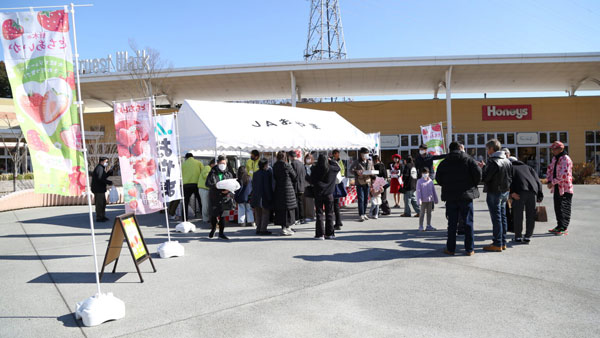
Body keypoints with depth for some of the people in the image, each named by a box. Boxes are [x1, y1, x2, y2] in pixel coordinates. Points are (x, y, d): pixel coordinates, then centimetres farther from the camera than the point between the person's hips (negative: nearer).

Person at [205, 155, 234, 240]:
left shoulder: (228, 174, 7)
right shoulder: (213, 173, 1)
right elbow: (208, 183, -9)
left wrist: (228, 190, -19)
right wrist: (216, 186, -25)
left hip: (225, 197, 1)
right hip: (214, 197, -1)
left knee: (222, 215, 0)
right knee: (214, 214, 8)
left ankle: (221, 233, 12)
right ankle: (213, 228, 37)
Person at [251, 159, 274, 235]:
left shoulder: (255, 174, 6)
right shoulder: (267, 173, -14)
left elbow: (253, 185, 10)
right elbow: (268, 186, -16)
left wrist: (254, 196, 17)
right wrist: (269, 197, -11)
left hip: (256, 197, 7)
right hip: (264, 197, -6)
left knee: (258, 214, 15)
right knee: (265, 213, 3)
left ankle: (258, 229, 18)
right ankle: (263, 230, 1)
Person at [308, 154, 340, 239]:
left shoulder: (315, 169, -8)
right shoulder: (331, 169, -4)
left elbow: (311, 180, 2)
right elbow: (338, 167, 17)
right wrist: (330, 161, 20)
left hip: (318, 194, -1)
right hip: (329, 194, 1)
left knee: (319, 214, 4)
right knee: (329, 214, 8)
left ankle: (319, 234, 3)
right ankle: (329, 233, 10)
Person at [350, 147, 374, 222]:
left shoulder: (370, 162, 12)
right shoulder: (357, 162, -3)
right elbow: (351, 169, -10)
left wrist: (371, 173, -8)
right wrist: (356, 171, -30)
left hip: (367, 182, 5)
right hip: (359, 183, -5)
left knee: (366, 199, 9)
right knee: (361, 199, -8)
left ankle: (364, 213, 21)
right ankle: (361, 215, -7)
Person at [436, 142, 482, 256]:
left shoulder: (444, 163, 4)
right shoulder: (468, 160, 0)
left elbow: (438, 179, 3)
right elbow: (478, 173, -10)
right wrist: (474, 185, 5)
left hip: (450, 196, 1)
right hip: (466, 196, -1)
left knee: (452, 223, 7)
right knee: (468, 223, 6)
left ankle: (450, 248, 11)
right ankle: (469, 249, 9)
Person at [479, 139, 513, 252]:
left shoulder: (492, 161, -18)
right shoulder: (507, 161, 9)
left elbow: (485, 178, -20)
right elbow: (510, 177, 14)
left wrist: (483, 167, -3)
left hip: (494, 192, -8)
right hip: (505, 192, 8)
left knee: (496, 218, -4)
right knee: (503, 217, 14)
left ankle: (497, 244, 1)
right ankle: (503, 242, 22)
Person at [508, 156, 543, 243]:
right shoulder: (527, 167, 32)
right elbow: (538, 181, 20)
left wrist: (511, 192, -10)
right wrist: (540, 195, 15)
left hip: (520, 191, -4)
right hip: (532, 190, 4)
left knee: (518, 215, 6)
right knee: (530, 215, 13)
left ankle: (518, 237, 11)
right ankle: (528, 237, 16)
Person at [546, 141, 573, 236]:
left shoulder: (566, 159, -15)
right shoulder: (555, 158, 13)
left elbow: (564, 175, -25)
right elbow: (550, 169, 17)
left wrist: (553, 182, -19)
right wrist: (549, 181, 1)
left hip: (565, 188, -9)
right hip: (557, 188, 9)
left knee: (564, 209, -4)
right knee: (557, 208, 15)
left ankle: (564, 229, 0)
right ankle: (559, 226, 25)